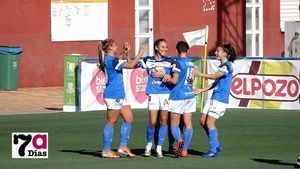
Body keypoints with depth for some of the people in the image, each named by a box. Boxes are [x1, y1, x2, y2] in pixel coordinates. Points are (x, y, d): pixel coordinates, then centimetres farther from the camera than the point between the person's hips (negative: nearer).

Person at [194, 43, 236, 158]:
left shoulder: (227, 66, -13)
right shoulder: (222, 66, 18)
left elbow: (215, 76, -25)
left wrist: (199, 74, -21)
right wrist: (202, 90, 20)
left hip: (220, 99, -10)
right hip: (214, 98, 10)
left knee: (210, 122, -10)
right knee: (203, 121, 9)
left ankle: (213, 150, -5)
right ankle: (216, 145, 16)